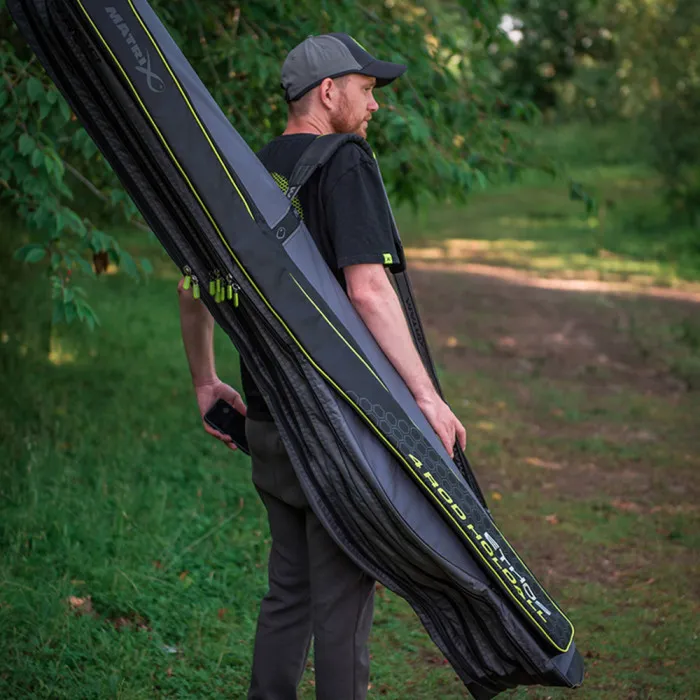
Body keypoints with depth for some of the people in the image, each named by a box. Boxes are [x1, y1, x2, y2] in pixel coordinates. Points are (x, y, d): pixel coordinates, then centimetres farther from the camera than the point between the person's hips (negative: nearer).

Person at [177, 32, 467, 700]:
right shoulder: (345, 166, -11)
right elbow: (367, 288, -22)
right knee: (342, 600, 1)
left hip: (266, 421, 8)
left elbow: (194, 287, 19)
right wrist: (426, 394, -21)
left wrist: (205, 382, 28)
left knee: (288, 590, 17)